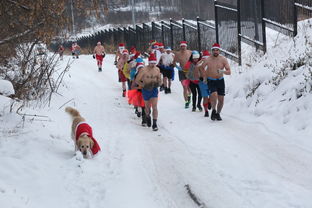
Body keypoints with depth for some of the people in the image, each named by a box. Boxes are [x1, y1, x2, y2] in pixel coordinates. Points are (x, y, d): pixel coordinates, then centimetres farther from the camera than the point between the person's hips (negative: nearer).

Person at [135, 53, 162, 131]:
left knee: (154, 107, -9)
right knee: (147, 106, 15)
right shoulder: (144, 70, -15)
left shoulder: (157, 69, -2)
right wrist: (144, 85, -22)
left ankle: (154, 124, -9)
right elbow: (137, 80, -10)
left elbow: (159, 79, 13)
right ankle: (148, 117, 47)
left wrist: (159, 83, -9)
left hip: (154, 89, 2)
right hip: (146, 90, -1)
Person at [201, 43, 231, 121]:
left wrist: (223, 71, -30)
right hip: (211, 81, -2)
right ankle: (213, 110, -4)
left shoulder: (223, 59, -8)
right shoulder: (207, 60, -8)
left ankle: (218, 113, 24)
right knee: (214, 95, -25)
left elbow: (229, 72, -12)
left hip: (220, 80, 2)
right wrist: (204, 77, 5)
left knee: (221, 99, 2)